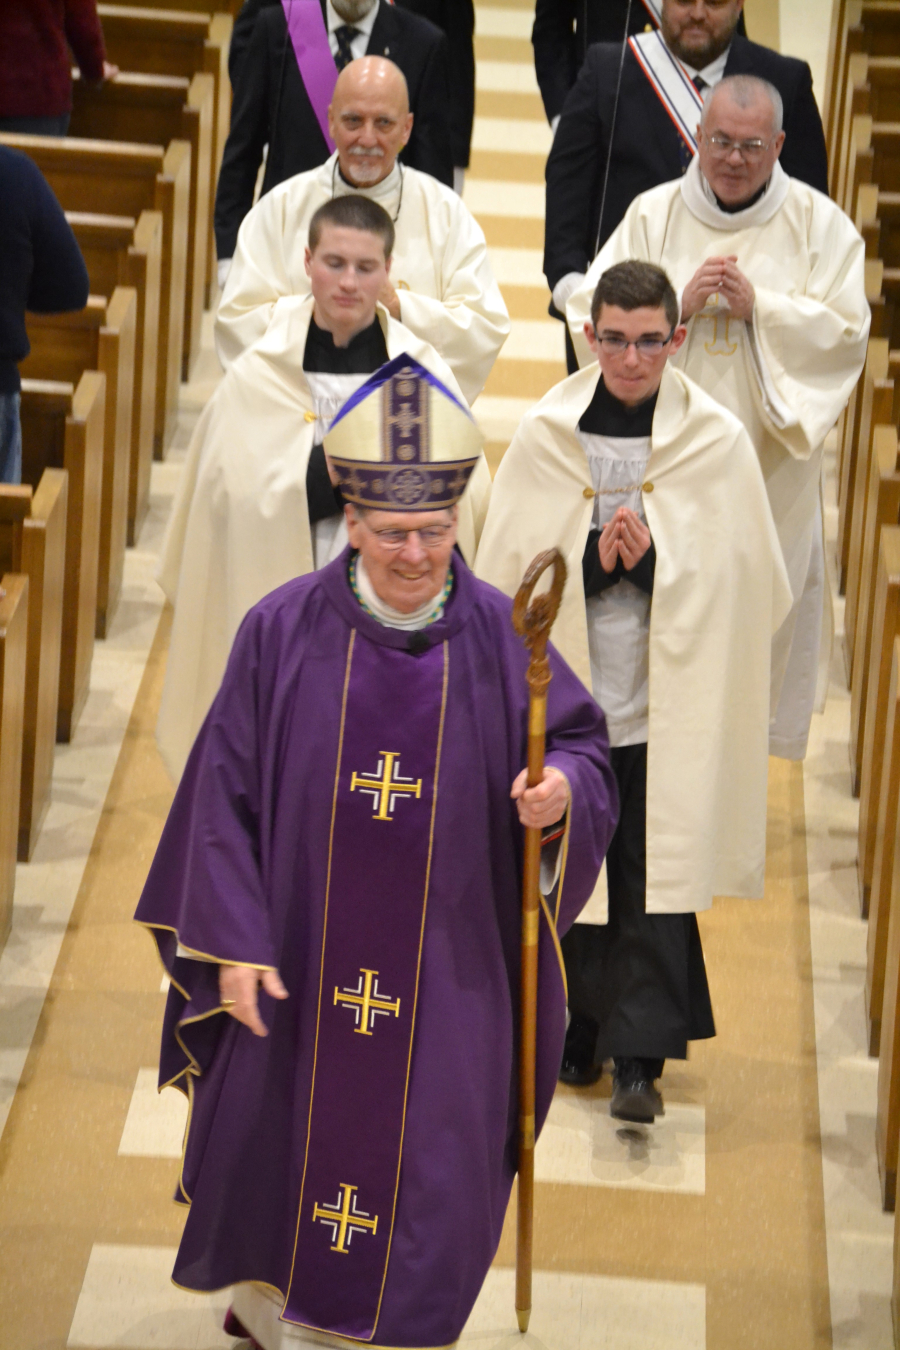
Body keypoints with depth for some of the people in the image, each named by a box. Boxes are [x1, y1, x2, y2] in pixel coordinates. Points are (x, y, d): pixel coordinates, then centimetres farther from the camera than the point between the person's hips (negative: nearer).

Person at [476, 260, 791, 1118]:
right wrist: (593, 560, -16)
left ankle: (639, 1056, 1)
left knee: (656, 876, -4)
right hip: (565, 687, 2)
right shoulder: (543, 437, 0)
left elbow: (742, 580, -2)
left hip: (668, 698, -1)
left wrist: (651, 561, -17)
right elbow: (506, 568, 1)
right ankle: (578, 1033, 23)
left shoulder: (717, 444, -2)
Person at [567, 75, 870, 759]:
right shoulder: (653, 215, 3)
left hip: (769, 460, 0)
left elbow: (845, 330, -5)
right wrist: (679, 303, -16)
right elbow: (594, 317, -2)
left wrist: (758, 306, -17)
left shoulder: (818, 223, 1)